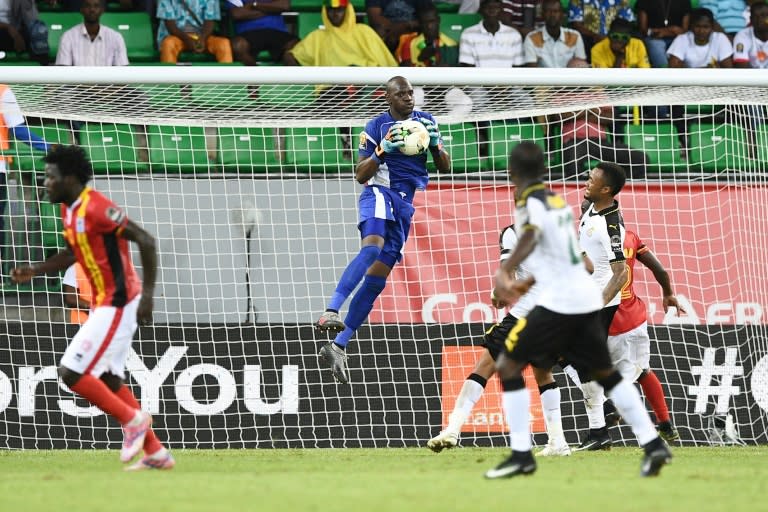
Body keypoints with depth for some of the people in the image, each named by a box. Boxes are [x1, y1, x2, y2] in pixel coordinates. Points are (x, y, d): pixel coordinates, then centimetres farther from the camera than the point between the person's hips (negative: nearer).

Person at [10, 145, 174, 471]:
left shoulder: (96, 209, -20)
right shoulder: (69, 211, 9)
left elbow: (145, 241, -21)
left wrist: (147, 294, -24)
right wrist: (35, 271, 14)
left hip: (116, 305, -10)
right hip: (104, 304, 10)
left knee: (72, 373, -12)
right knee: (108, 380, 12)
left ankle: (132, 419, 1)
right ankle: (156, 453, 16)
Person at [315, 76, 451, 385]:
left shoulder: (426, 122, 13)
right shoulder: (376, 127, 0)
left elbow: (445, 168, 15)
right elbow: (360, 175, -2)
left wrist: (435, 145, -6)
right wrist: (382, 150, -18)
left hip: (405, 205, 5)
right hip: (379, 193, -5)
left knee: (376, 279, 0)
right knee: (372, 247, -35)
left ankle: (338, 346, 1)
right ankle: (331, 311, -51)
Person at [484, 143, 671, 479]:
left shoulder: (529, 201, -7)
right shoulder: (558, 199, 17)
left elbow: (531, 237, -29)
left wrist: (503, 272, -37)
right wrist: (529, 283, 39)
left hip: (557, 301, -8)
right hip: (588, 298, 8)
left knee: (508, 366, 0)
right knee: (605, 372, 19)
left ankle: (521, 454, -5)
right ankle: (652, 443, 14)